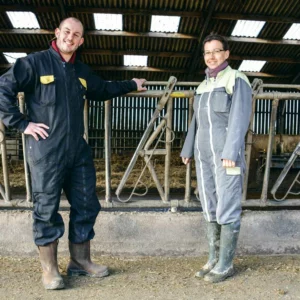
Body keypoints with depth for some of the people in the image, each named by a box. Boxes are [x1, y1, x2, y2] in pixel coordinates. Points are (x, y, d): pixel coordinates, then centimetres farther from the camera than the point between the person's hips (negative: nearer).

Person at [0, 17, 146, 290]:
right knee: (47, 209, 2)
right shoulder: (34, 63, -5)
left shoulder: (82, 71, 15)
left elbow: (102, 89, 32)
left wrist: (131, 85, 37)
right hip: (46, 151, -6)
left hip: (78, 150, 7)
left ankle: (81, 262, 26)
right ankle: (49, 270, 17)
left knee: (86, 206, 10)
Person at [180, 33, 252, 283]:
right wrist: (188, 149, 17)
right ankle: (214, 259, 18)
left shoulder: (237, 80, -1)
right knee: (210, 210, 9)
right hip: (204, 155, 7)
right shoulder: (204, 85, 19)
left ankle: (226, 264, 5)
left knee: (227, 210, -4)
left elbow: (239, 119, -11)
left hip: (226, 155, -7)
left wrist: (231, 152, -19)